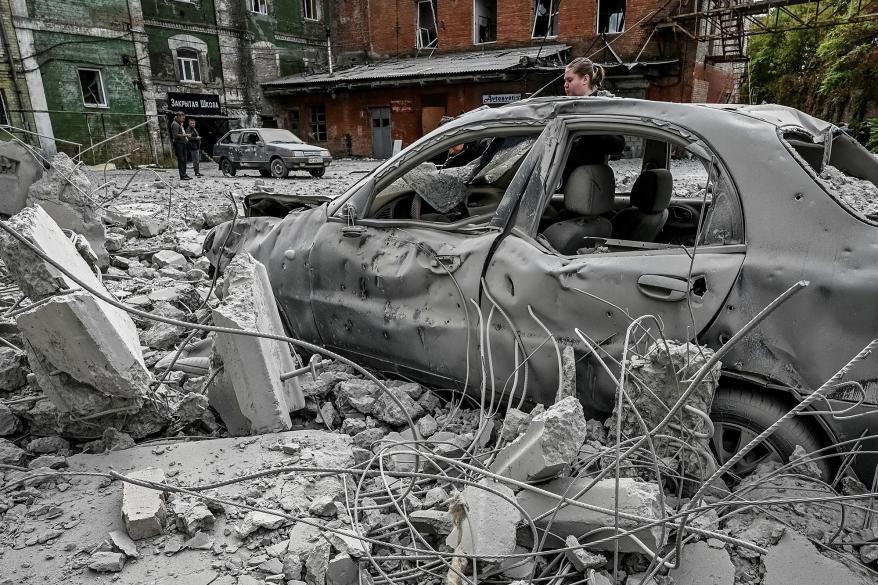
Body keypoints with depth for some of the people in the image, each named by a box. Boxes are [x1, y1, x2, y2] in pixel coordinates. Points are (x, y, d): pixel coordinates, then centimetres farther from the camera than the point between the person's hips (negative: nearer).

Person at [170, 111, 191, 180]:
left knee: (184, 160, 11)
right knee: (181, 160, -11)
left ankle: (184, 174, 18)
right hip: (178, 143, -10)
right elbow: (175, 135, -20)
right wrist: (185, 135, -23)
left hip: (183, 143, 10)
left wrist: (186, 137, 14)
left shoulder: (180, 124, 20)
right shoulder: (175, 124, -10)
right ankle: (182, 176, -11)